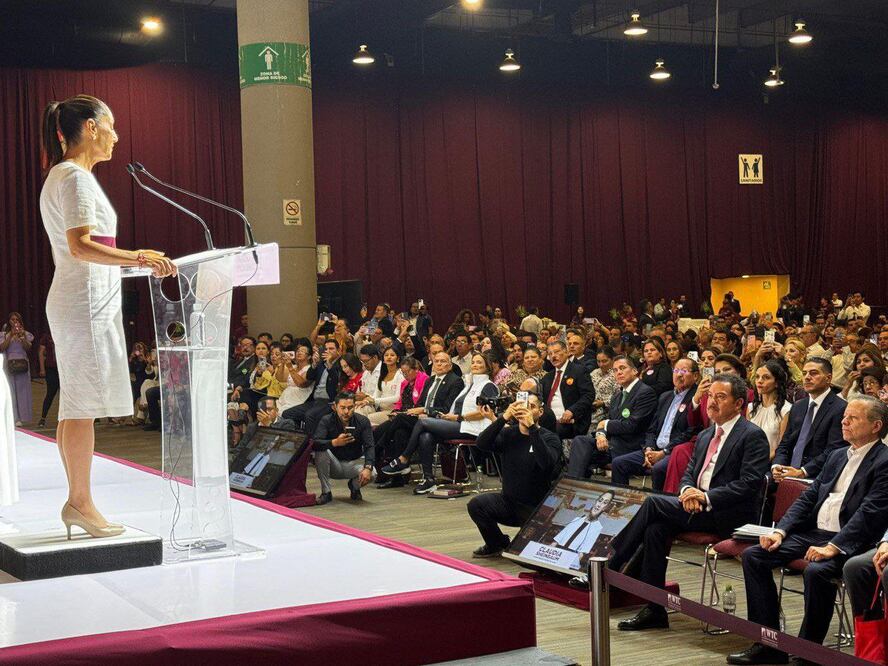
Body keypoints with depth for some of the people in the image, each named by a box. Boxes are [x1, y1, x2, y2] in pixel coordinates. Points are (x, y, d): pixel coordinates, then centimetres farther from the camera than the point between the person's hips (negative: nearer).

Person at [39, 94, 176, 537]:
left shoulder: (65, 176, 20)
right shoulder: (76, 177, -12)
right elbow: (80, 246, -22)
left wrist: (135, 258, 24)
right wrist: (138, 258, -28)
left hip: (76, 303, 11)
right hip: (87, 304, -11)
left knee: (75, 408, 11)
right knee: (82, 406, -6)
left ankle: (77, 503, 15)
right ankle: (81, 503, -2)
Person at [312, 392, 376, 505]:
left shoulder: (363, 421, -9)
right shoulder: (326, 421, -14)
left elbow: (369, 447, -17)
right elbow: (315, 443, -28)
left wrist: (368, 468, -35)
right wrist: (335, 443, -47)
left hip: (355, 462, 1)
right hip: (334, 465, -1)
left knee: (372, 474, -29)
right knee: (321, 451, -31)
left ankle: (354, 486, 9)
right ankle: (326, 492, -15)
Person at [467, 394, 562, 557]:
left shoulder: (549, 438, -7)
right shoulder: (508, 434, 3)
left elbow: (546, 463, -29)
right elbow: (481, 444, -16)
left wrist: (532, 427, -34)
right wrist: (503, 418, -27)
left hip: (536, 507, -3)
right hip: (508, 502, 3)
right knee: (476, 504, -22)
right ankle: (496, 545, 5)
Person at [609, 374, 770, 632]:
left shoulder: (753, 436, -6)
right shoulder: (705, 436, 20)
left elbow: (748, 484, -15)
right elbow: (689, 472, 20)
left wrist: (706, 497, -21)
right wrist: (688, 491, -4)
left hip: (731, 514, -7)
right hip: (698, 507, 7)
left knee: (654, 503, -20)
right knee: (655, 528, -20)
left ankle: (611, 566, -11)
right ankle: (654, 610, -14)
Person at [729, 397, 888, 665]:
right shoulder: (838, 456, 19)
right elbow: (808, 497, 18)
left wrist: (833, 547, -25)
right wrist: (780, 531, 3)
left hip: (847, 542, -8)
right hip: (813, 532, 8)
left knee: (816, 570, -36)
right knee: (753, 556, -6)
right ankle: (769, 644, -3)